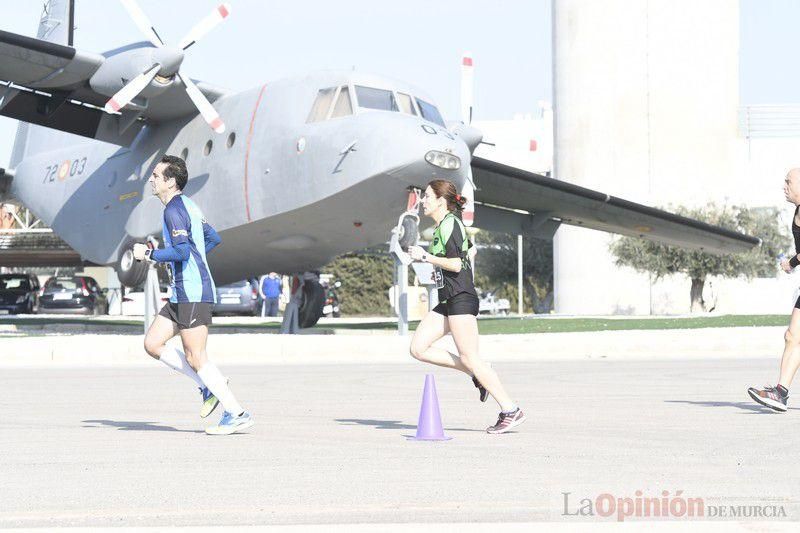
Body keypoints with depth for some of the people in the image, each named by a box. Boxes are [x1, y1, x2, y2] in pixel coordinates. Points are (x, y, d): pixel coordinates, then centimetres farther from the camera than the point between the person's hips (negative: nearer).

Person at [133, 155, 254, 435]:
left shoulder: (174, 209, -13)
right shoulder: (187, 206, 17)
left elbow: (182, 251, -24)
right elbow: (213, 238, 27)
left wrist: (148, 254, -13)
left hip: (192, 293, -10)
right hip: (182, 293, 10)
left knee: (195, 357, -8)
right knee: (153, 343, 9)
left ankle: (237, 413, -4)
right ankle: (209, 387, 10)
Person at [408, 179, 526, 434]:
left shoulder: (449, 224, -11)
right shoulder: (442, 225, 18)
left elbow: (456, 264, -20)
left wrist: (425, 256, -12)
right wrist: (429, 260, 18)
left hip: (461, 299, -10)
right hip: (447, 302, 10)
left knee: (469, 358, -9)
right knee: (418, 349, 3)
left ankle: (511, 410, -5)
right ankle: (479, 375, 8)